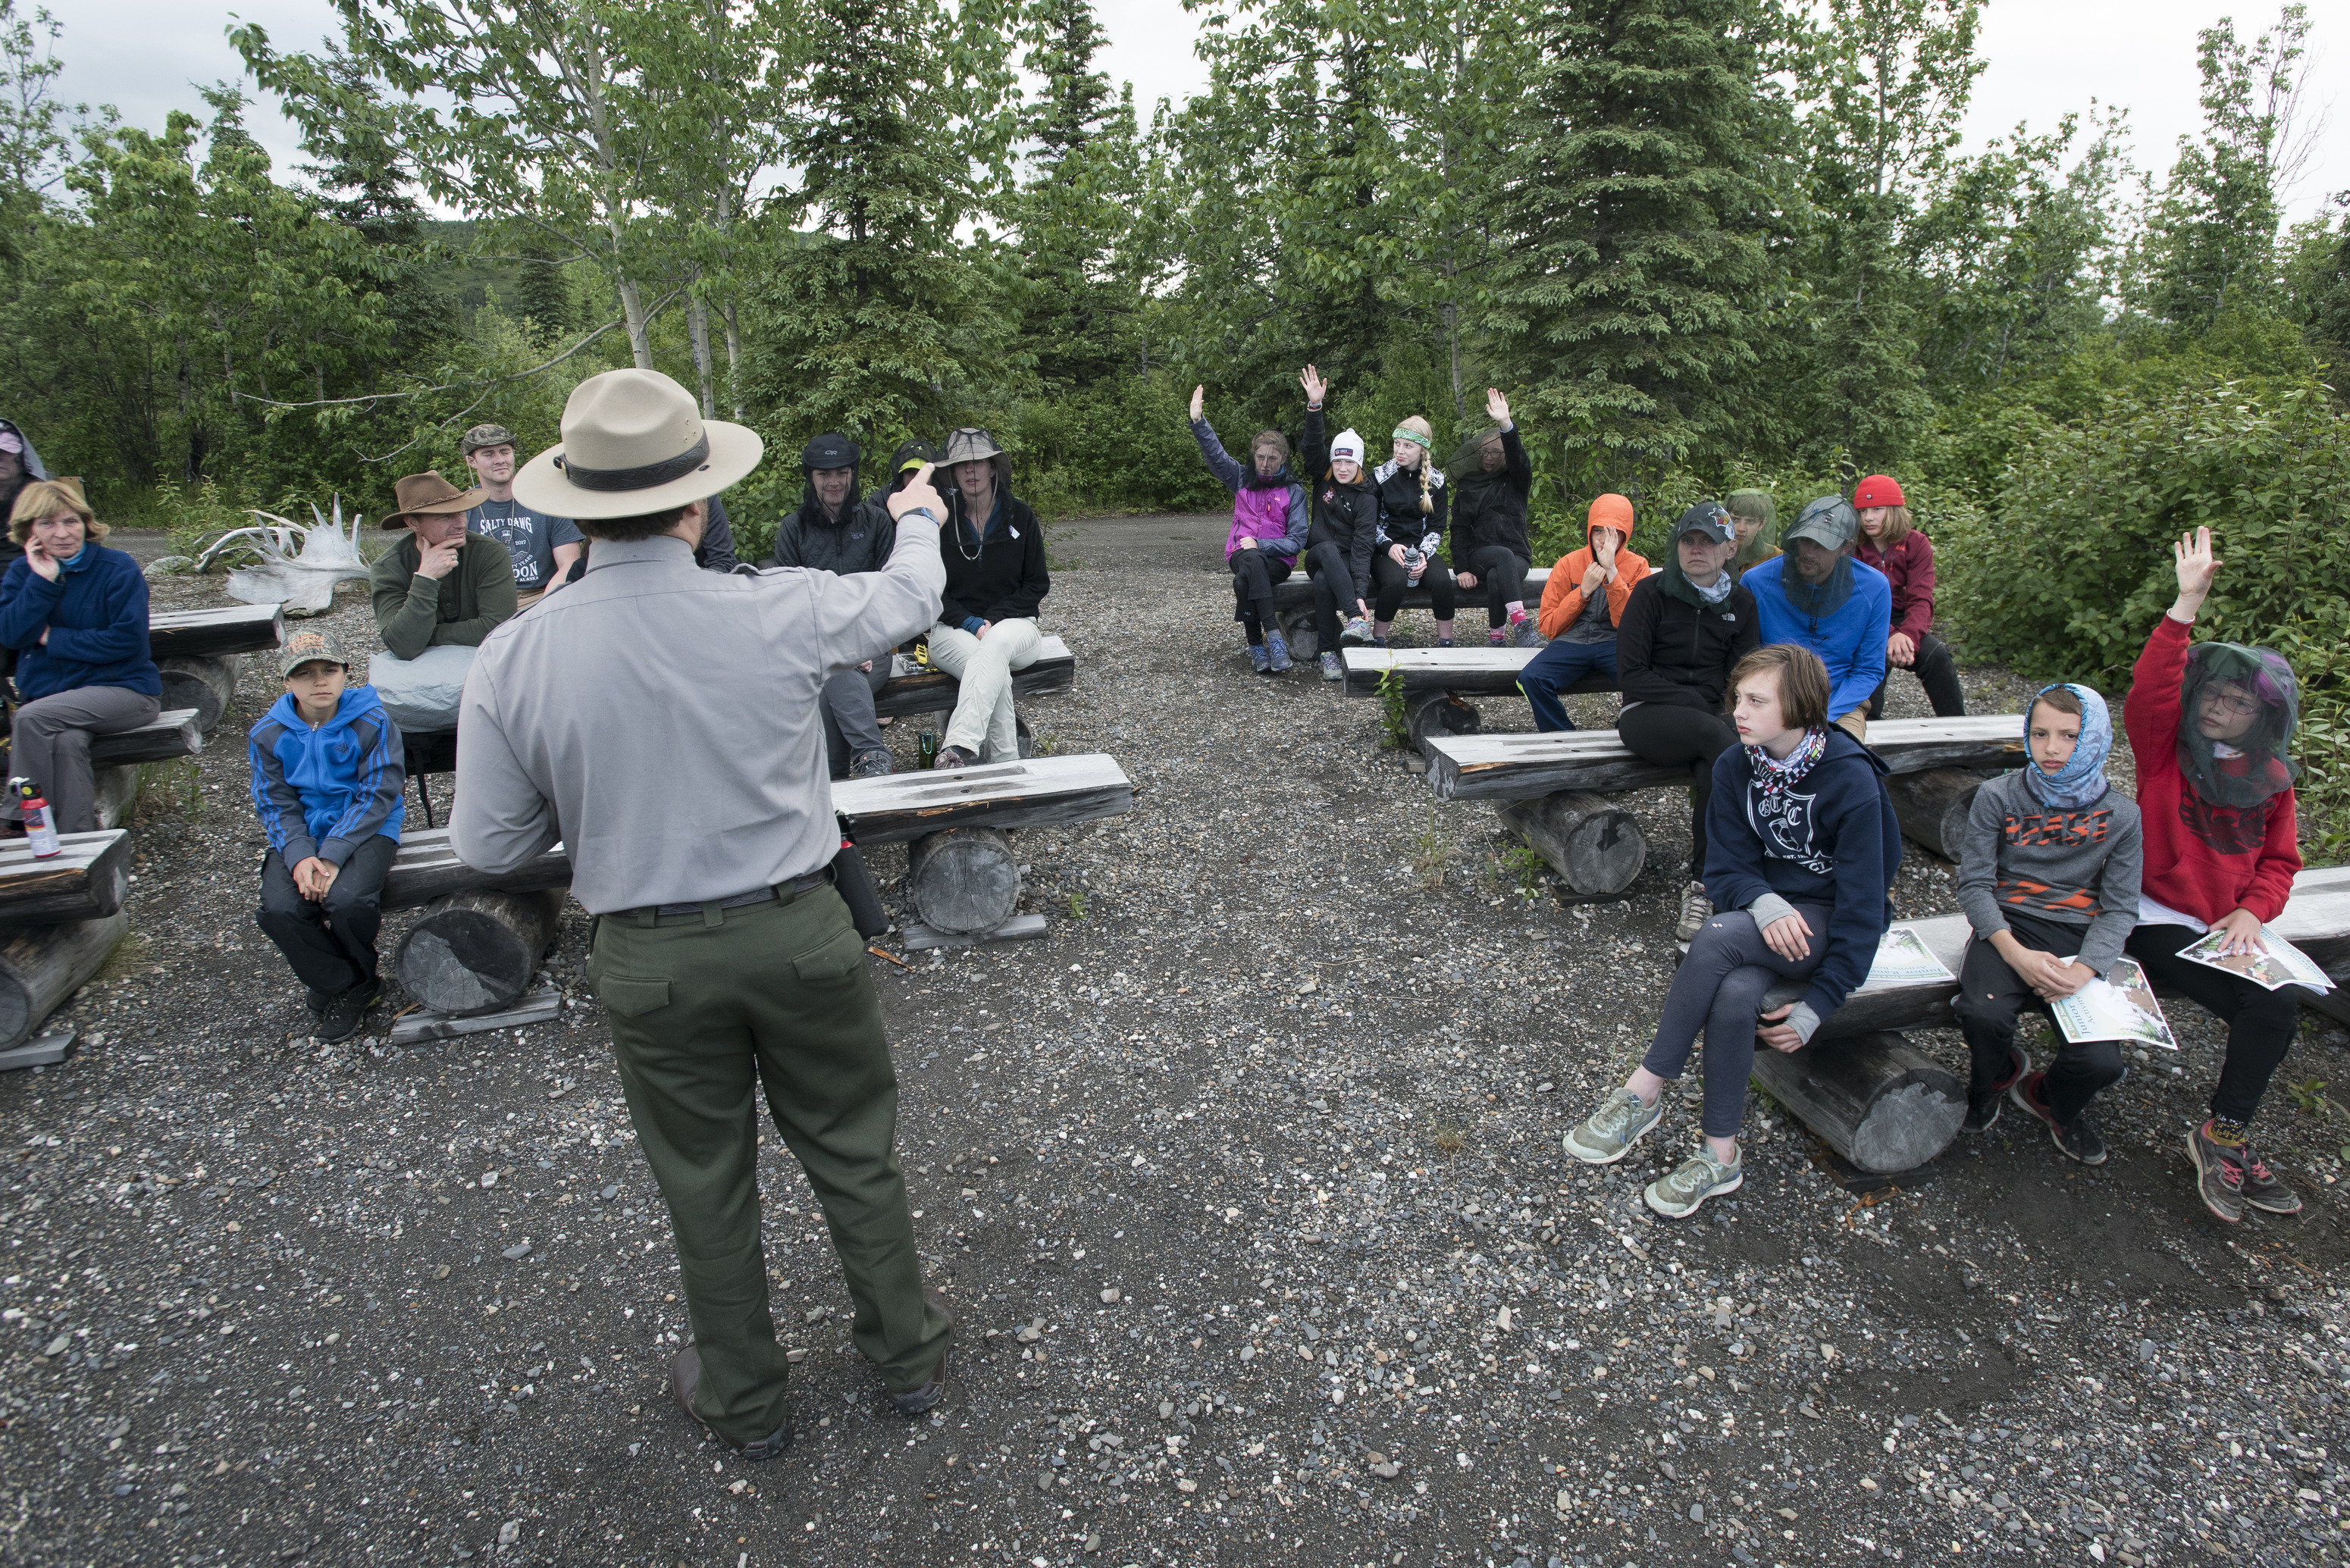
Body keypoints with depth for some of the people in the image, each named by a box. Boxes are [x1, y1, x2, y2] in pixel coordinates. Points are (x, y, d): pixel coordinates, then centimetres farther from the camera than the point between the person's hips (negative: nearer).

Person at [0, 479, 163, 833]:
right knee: (67, 742, -32)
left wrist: (53, 638, -9)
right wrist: (42, 581, -12)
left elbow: (127, 639, -12)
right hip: (50, 697, 3)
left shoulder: (118, 568, -4)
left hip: (123, 689, -3)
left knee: (30, 717, -28)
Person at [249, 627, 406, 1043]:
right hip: (302, 835, 4)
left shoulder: (372, 723, -8)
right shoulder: (268, 735, 2)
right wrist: (299, 856, -18)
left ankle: (356, 975, 4)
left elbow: (376, 796, -11)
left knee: (346, 898, -30)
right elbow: (276, 805, 1)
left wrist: (333, 855, -21)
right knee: (279, 908, -23)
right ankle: (345, 989, -1)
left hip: (366, 827, -3)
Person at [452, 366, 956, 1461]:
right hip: (798, 931, 0)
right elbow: (906, 600, 5)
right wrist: (919, 521, 27)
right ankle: (907, 1354, 38)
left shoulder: (513, 658, -13)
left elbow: (488, 846, -4)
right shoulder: (778, 611, -16)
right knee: (854, 1155, 19)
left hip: (650, 960, 1)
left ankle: (744, 1400, 39)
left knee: (705, 1183, 20)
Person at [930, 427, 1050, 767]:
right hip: (953, 628, 0)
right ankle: (1005, 762, -33)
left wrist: (994, 619, -8)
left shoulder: (1019, 515, 5)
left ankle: (959, 746, -52)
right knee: (997, 672, -35)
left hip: (1012, 623, 0)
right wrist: (971, 623, -13)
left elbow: (1038, 584, 6)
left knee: (995, 646, -39)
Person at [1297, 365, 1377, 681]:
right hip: (1319, 556, 2)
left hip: (1346, 562, -2)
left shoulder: (1366, 497, -6)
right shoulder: (1323, 479, 6)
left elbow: (1363, 545, -16)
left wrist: (1360, 592, -28)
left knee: (1323, 581, -37)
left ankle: (1329, 652, -35)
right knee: (1328, 548, -36)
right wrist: (1314, 406, -26)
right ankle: (1357, 621, -48)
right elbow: (1313, 445, -10)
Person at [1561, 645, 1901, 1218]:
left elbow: (1862, 903, -16)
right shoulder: (1735, 767, -5)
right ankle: (1721, 1155, -17)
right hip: (1767, 907, 4)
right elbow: (1726, 868, -1)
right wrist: (1764, 902, -25)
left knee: (1717, 937, -34)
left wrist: (1818, 1005, -20)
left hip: (1828, 920, -4)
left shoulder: (1851, 780, -19)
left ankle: (1645, 1091, -21)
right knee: (1735, 994, -32)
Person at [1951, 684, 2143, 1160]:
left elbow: (2120, 908, 3)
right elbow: (1974, 884, -3)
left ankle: (2052, 1100, 20)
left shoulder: (2121, 816, 4)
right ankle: (1998, 1074, 8)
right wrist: (2015, 954, -18)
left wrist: (2082, 971, -15)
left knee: (2099, 1063, -21)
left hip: (2080, 939, 1)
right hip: (2007, 927, -1)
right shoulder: (1997, 796, -1)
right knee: (1982, 1014, -33)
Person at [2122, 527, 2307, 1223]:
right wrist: (2187, 606, -26)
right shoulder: (2166, 748, 0)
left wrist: (2252, 911, -7)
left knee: (2281, 1006, -19)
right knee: (2268, 1009, -22)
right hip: (2159, 918, -5)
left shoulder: (2271, 778, 12)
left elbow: (2279, 861, 14)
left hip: (2231, 925, 5)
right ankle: (2226, 1138, -5)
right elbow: (2148, 691, -19)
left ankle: (2224, 1135, -2)